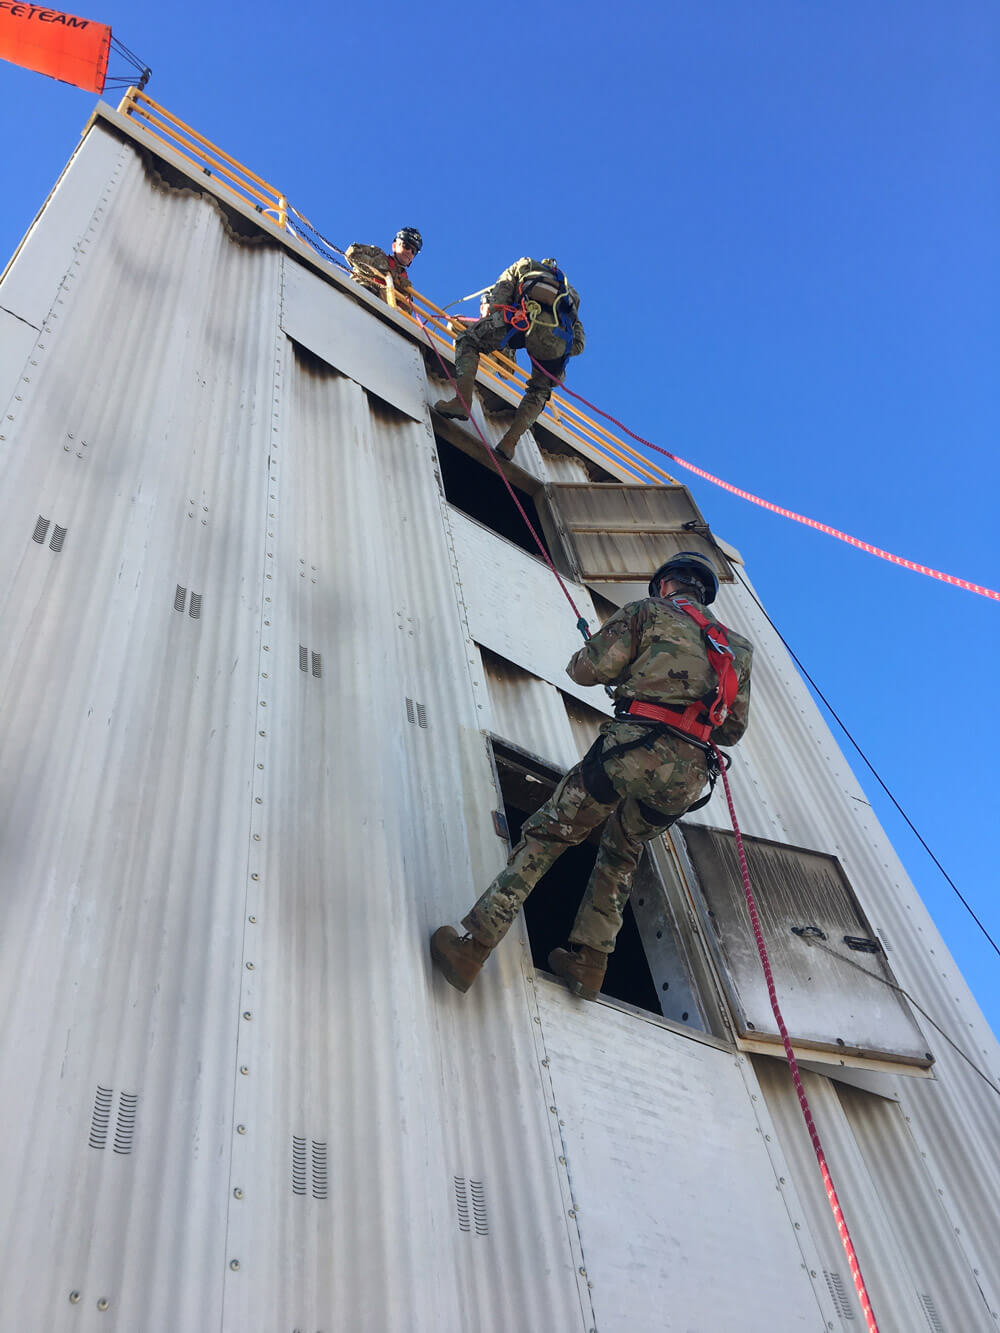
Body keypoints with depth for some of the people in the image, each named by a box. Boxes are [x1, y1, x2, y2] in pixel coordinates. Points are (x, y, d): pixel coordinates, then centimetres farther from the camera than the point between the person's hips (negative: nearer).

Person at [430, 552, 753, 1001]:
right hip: (689, 776, 5)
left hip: (635, 749, -5)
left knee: (546, 835, 0)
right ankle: (587, 961, 19)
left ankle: (473, 948, -4)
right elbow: (733, 729, 27)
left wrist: (580, 658, 24)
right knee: (620, 855, 25)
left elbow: (590, 669, 0)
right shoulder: (737, 647, 27)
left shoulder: (647, 612, 11)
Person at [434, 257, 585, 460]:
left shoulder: (525, 266, 36)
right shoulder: (571, 295, 42)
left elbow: (499, 296, 19)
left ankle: (463, 401, -3)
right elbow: (578, 344, 28)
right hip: (560, 336, 3)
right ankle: (510, 440, 5)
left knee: (467, 341, 17)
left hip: (526, 317, -3)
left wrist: (503, 345, 21)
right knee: (539, 391, 25)